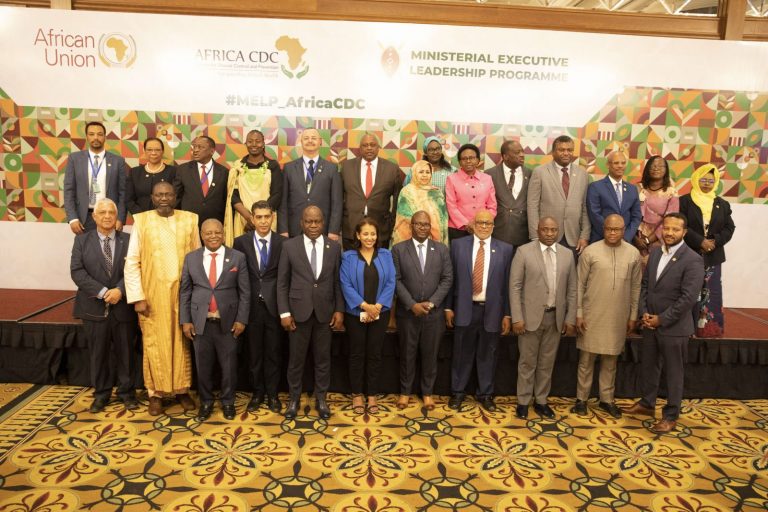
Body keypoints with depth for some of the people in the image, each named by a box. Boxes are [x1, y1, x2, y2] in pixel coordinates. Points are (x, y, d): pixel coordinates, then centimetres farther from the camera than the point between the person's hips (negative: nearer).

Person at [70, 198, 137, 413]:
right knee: (98, 353, 9)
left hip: (123, 306, 0)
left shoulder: (128, 240, 4)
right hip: (94, 306, 0)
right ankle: (101, 393, 24)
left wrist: (120, 290, -19)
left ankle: (127, 392, 23)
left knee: (125, 352, 8)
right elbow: (77, 271, -5)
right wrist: (102, 292, -15)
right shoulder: (82, 239, 4)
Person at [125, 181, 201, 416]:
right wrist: (137, 297, -8)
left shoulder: (189, 220, 1)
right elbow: (131, 262, -3)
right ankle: (155, 393, 21)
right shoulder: (141, 221, -3)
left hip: (182, 292, 1)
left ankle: (182, 390, 23)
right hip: (152, 294, -1)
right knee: (154, 343, 7)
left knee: (181, 342, 9)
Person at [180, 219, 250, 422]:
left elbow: (245, 292, -1)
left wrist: (241, 319, -6)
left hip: (228, 322, -1)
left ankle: (227, 401, 26)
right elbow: (184, 292, 6)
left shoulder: (238, 257, -1)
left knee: (228, 365, 8)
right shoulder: (191, 258, 4)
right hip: (200, 322, 1)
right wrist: (185, 320, 0)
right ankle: (206, 402, 29)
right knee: (203, 366, 11)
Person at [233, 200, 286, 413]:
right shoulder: (241, 242, 0)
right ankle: (257, 393, 28)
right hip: (251, 305, 1)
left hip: (274, 305, -1)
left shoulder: (283, 243, -2)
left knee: (273, 352, 9)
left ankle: (272, 393, 25)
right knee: (254, 352, 12)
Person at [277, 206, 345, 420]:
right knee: (296, 358, 9)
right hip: (299, 311, -1)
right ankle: (294, 398, 26)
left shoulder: (334, 247, 1)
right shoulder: (289, 246, -3)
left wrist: (339, 310, -1)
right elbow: (282, 282, -1)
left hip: (325, 311, 1)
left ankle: (321, 398, 26)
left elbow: (338, 282, 4)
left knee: (323, 358, 11)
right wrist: (284, 312, -6)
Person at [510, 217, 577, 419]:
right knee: (527, 361, 6)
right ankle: (523, 401, 20)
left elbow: (571, 290, 9)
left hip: (556, 317, 3)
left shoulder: (567, 255, 6)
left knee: (547, 362, 12)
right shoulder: (524, 252, -5)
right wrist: (517, 318, -12)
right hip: (531, 316, -3)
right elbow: (515, 286, -7)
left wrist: (570, 318, 4)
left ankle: (541, 400, 26)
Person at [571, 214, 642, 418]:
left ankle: (607, 399, 27)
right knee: (586, 359, 7)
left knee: (610, 360, 13)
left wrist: (633, 315, 6)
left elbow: (636, 287, 7)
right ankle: (581, 399, 20)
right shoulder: (590, 251, -7)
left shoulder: (633, 254, 0)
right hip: (592, 315, -2)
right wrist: (578, 313, -6)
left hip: (618, 317, 2)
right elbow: (580, 285, -4)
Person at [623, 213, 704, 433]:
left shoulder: (692, 260, -15)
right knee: (648, 366, 19)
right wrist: (644, 313, -3)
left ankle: (671, 415, 23)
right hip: (650, 323, 6)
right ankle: (647, 403, 37)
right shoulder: (655, 252, 5)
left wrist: (661, 319, -16)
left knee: (674, 373, 8)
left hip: (674, 327, -6)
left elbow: (688, 298, -20)